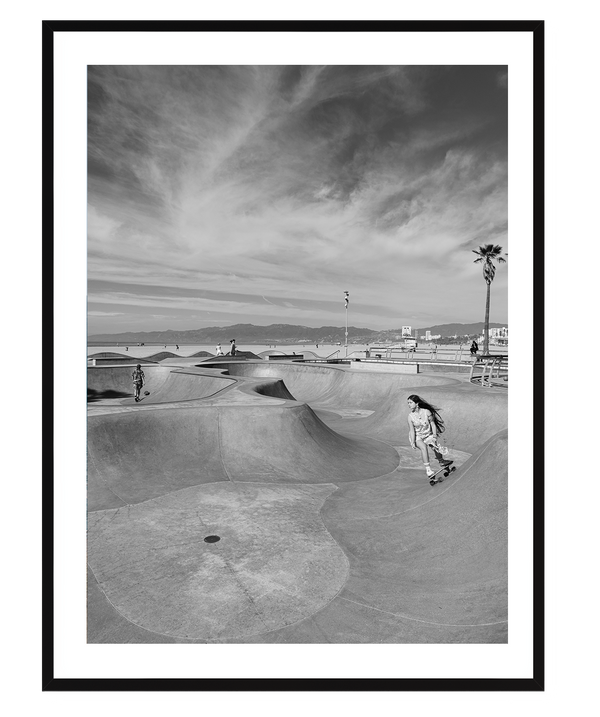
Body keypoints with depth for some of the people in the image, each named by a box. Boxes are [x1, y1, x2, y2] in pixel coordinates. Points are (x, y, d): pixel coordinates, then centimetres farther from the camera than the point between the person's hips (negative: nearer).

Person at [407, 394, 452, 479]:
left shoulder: (426, 412, -13)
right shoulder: (410, 417, -12)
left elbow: (432, 423, -5)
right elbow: (412, 430, -11)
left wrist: (434, 435, -14)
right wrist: (413, 442, -19)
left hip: (428, 435, 1)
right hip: (417, 437, -1)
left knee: (435, 446, -18)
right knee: (423, 447, -28)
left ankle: (441, 461, 15)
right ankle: (428, 469, -26)